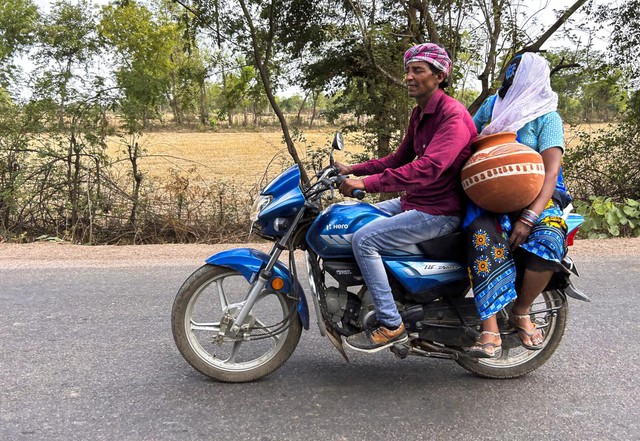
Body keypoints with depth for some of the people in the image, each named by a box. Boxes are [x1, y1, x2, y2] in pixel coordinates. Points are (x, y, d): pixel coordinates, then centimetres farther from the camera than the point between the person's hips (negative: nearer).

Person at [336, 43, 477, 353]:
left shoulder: (453, 115, -19)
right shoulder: (419, 113, 13)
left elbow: (428, 168, -33)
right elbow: (399, 159, 19)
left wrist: (367, 183, -35)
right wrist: (352, 170, 8)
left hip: (440, 212, -10)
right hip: (413, 202, 10)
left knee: (364, 239, -22)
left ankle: (391, 326, -12)